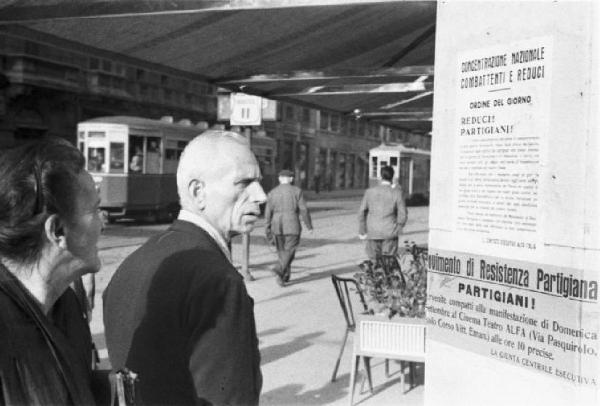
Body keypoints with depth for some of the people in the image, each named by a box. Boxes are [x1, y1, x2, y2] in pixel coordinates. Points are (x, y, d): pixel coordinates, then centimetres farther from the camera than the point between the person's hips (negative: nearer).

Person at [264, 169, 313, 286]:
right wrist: (309, 226, 4)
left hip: (277, 227, 3)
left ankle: (286, 275, 22)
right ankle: (279, 270, -24)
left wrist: (268, 231, 9)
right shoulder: (296, 191, -2)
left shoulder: (272, 193, 5)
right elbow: (304, 210, -6)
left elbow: (268, 213, 3)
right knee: (289, 252, -1)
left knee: (282, 252, 17)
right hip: (292, 226, -3)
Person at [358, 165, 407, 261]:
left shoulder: (370, 191, 0)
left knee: (374, 261, 9)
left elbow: (362, 212, 2)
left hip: (373, 232, 2)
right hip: (390, 232, -2)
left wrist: (362, 231, 9)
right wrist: (398, 229, 10)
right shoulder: (396, 192, -7)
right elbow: (402, 214, -6)